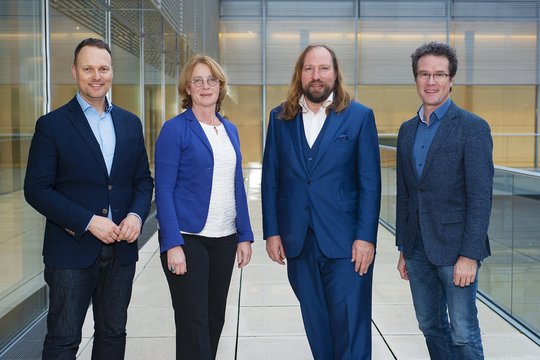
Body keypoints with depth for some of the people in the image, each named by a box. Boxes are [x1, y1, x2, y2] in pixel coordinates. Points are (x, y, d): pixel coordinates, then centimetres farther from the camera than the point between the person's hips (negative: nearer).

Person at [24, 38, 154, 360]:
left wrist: (136, 215, -8)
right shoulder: (52, 124, -5)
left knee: (113, 334, 16)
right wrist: (88, 222, -18)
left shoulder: (130, 123, 9)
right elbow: (37, 189, -9)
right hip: (72, 251, -4)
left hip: (121, 250, 4)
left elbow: (143, 179, 12)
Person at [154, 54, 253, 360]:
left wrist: (245, 236, 7)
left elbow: (237, 186, 13)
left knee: (216, 317, 13)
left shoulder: (230, 130, 11)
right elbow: (164, 190, -10)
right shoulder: (175, 129, -6)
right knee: (193, 321, -2)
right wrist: (173, 244, -17)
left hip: (225, 238, 6)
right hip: (188, 237, -5)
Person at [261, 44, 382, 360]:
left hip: (345, 242, -3)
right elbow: (271, 179, 8)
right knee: (317, 328, 13)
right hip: (298, 242, 3)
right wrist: (272, 231, 2)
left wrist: (365, 237, -10)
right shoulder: (281, 117, 8)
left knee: (350, 326, 0)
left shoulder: (359, 116, 0)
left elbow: (370, 183, -4)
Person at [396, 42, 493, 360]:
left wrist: (470, 255, -18)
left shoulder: (473, 127, -8)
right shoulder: (407, 130, 11)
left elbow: (481, 196, -13)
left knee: (463, 333, 2)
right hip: (418, 248, 6)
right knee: (431, 326, 15)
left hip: (455, 248, -6)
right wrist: (404, 249, 14)